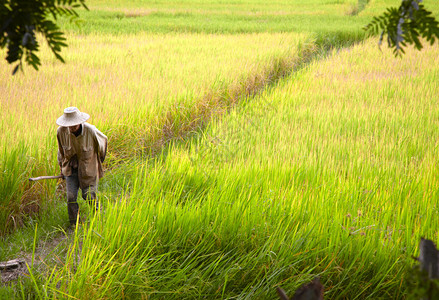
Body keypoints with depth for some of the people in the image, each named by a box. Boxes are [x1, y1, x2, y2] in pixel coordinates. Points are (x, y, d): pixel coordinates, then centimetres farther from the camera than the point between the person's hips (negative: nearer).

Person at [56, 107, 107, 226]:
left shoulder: (91, 131, -24)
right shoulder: (61, 131, -16)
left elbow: (103, 141, -1)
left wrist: (98, 162, 14)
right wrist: (62, 168, 14)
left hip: (88, 169, -2)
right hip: (71, 168, 2)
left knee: (89, 196, 5)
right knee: (71, 197, -4)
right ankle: (74, 224, 13)